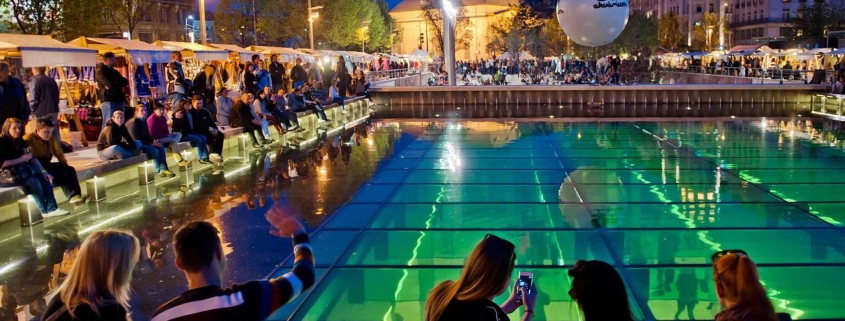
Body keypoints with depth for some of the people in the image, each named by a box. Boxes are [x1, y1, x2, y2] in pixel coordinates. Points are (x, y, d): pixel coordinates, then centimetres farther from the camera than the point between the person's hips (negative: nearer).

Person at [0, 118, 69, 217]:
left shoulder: (20, 141, 11)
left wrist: (43, 171, -7)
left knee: (43, 178, -15)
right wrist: (21, 159, -17)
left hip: (21, 171, 7)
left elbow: (32, 157, 5)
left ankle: (52, 208, -22)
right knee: (33, 181, -28)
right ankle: (45, 211, -16)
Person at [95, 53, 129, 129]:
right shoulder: (101, 71, -2)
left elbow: (125, 82, 13)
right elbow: (110, 84, -16)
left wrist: (114, 84, -3)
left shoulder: (114, 71, 23)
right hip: (108, 100, -8)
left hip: (119, 99, 8)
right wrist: (119, 83, 2)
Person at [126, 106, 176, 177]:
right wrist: (151, 143, -23)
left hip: (144, 143, 9)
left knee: (161, 147, -11)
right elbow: (135, 139, -22)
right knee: (154, 150, -27)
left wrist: (153, 141, -6)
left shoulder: (144, 121, 11)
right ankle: (159, 171, -16)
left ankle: (163, 169, -20)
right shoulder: (133, 122, -16)